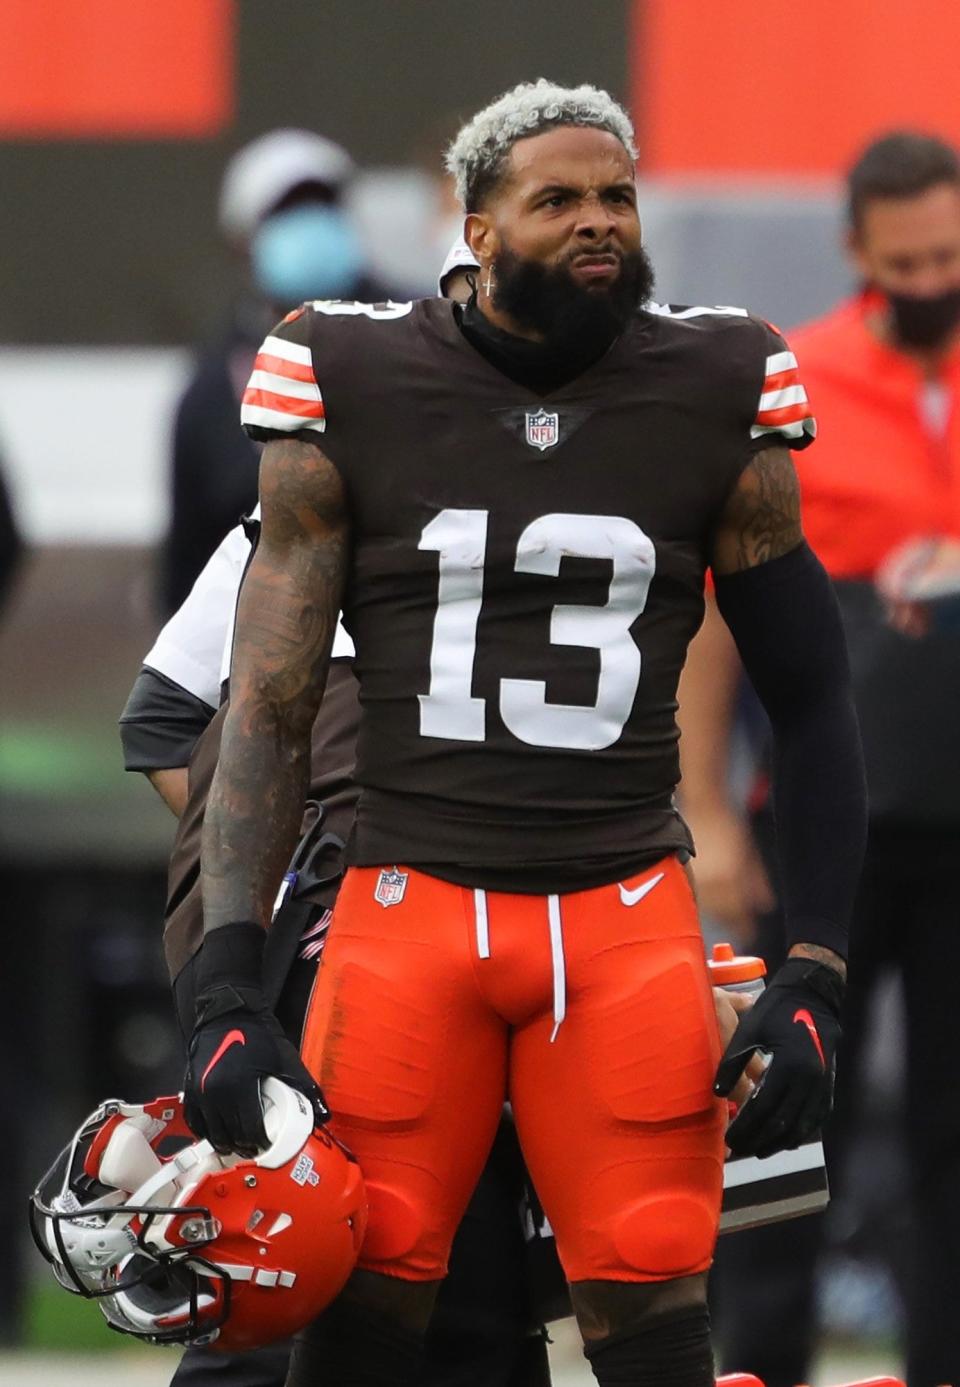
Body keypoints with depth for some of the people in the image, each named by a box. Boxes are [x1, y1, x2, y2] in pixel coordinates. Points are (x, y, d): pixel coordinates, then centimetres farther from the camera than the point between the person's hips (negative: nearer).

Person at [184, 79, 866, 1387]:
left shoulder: (713, 408, 3)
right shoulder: (355, 396, 2)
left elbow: (812, 702, 11)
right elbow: (269, 713, 4)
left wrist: (815, 978, 3)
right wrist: (228, 990, -5)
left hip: (627, 918, 0)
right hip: (410, 898, 0)